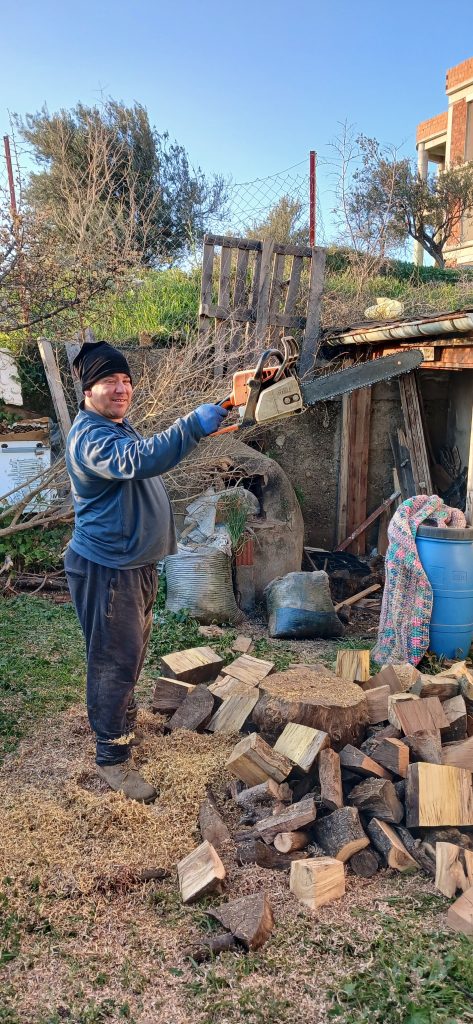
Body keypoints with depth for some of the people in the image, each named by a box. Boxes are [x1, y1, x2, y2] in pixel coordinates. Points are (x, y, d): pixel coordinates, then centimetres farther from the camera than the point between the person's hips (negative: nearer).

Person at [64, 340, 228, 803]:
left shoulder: (119, 426, 11)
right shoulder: (90, 436, -24)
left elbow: (140, 463, 29)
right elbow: (138, 460, -43)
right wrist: (193, 426, -50)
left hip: (136, 562, 10)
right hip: (106, 568, -10)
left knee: (133, 649, 24)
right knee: (114, 661, -2)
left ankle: (123, 717, 45)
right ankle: (111, 758, 10)